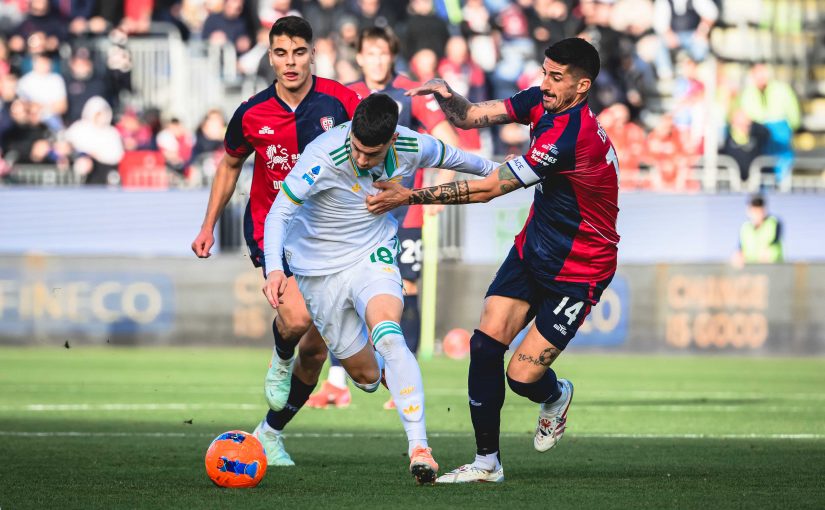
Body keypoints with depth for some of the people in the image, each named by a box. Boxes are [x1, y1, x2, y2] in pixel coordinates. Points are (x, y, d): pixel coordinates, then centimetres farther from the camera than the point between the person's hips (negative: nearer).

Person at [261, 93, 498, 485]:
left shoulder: (412, 148, -16)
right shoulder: (323, 157, -28)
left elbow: (447, 156, 8)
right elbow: (279, 213, -30)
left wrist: (490, 170, 28)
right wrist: (274, 269, -46)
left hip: (373, 256, 1)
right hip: (320, 269, -1)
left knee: (388, 334, -29)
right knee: (366, 375, 3)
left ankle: (419, 448, -34)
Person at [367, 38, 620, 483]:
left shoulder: (571, 134, -31)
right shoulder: (541, 103, -5)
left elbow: (489, 188, -28)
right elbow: (471, 117, 0)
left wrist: (409, 196, -26)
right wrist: (446, 97, -26)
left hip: (577, 271, -7)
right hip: (533, 248, 7)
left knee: (523, 376, -9)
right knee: (485, 344, -8)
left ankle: (556, 396, 29)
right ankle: (487, 461, 4)